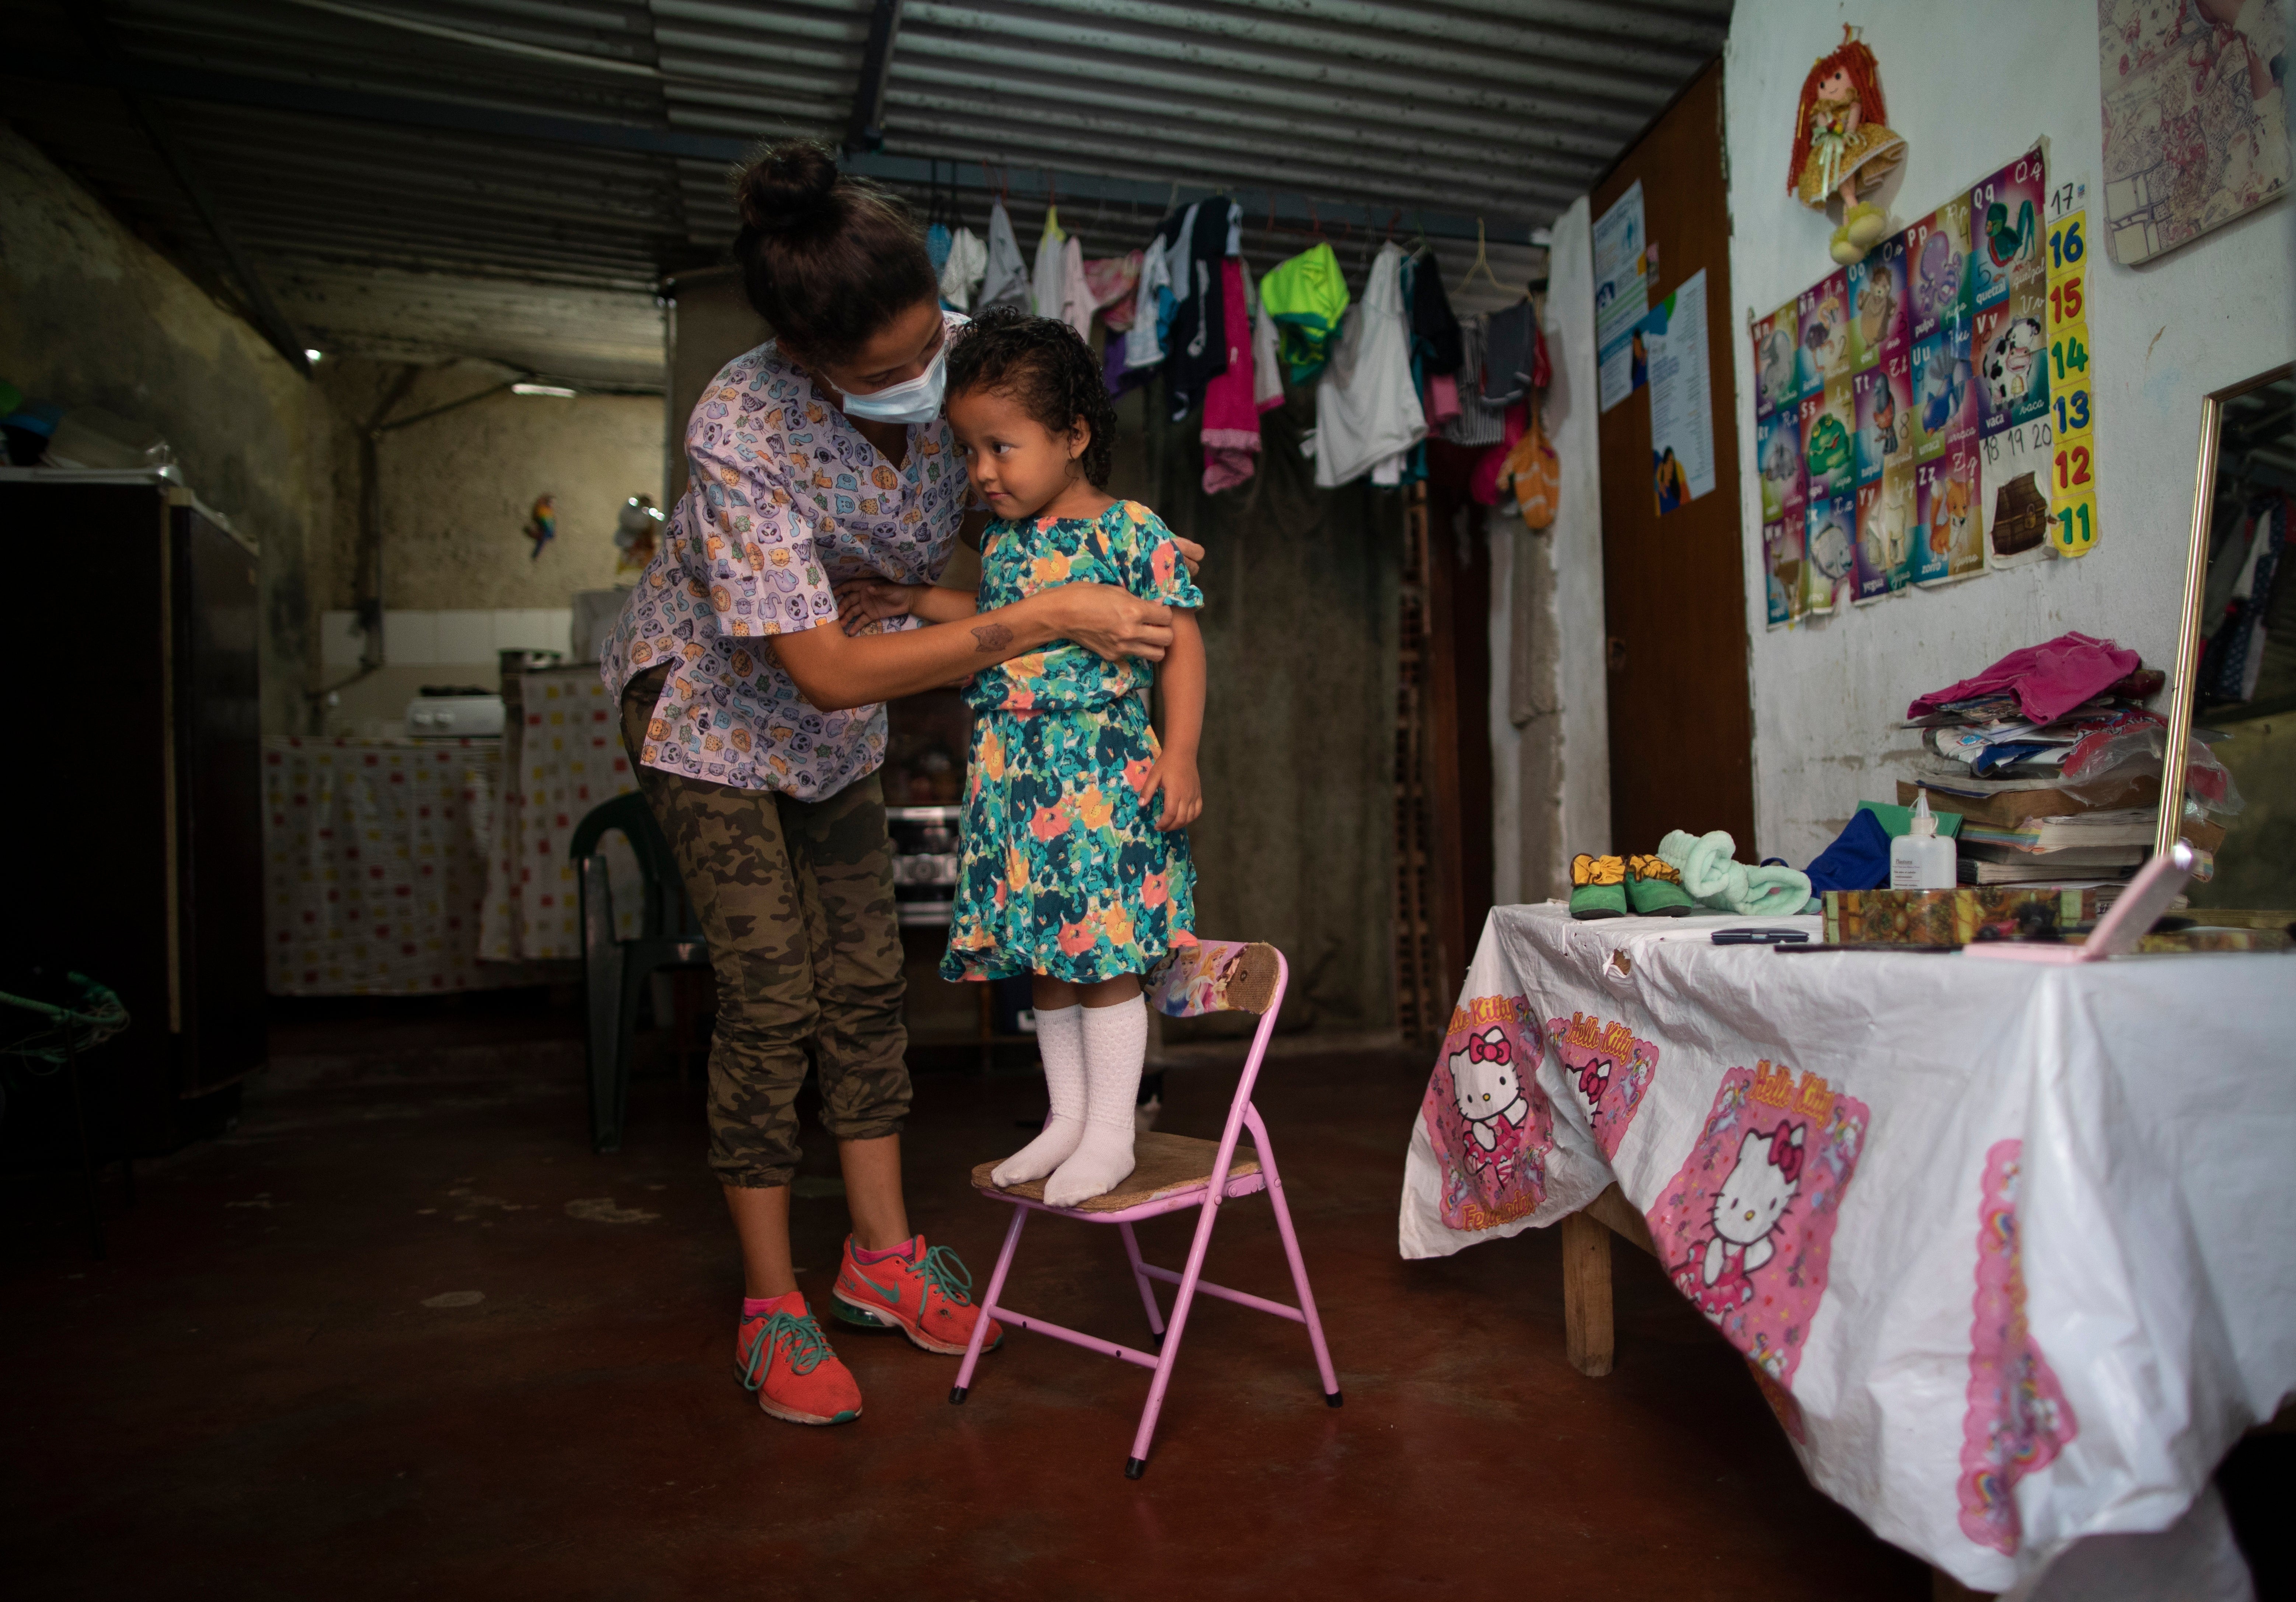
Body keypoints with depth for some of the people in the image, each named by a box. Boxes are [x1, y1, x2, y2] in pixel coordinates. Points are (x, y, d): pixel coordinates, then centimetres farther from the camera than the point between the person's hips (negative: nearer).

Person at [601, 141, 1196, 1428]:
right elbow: (826, 671, -36)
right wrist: (1045, 623, -37)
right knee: (770, 999, -6)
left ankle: (884, 1257, 21)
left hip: (837, 723, 5)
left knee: (866, 979, 7)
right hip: (713, 706, -5)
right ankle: (772, 1310, 10)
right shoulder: (740, 434, -35)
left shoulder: (956, 356, -20)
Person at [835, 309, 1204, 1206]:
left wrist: (1180, 755, -15)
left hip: (1102, 776, -7)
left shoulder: (1130, 530, -8)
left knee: (1103, 956, -1)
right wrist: (915, 603, 20)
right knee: (1045, 961, 13)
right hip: (1013, 782, 7)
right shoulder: (1002, 541, 12)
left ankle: (1111, 1134, 12)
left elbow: (1182, 642, -9)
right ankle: (1067, 1119, 27)